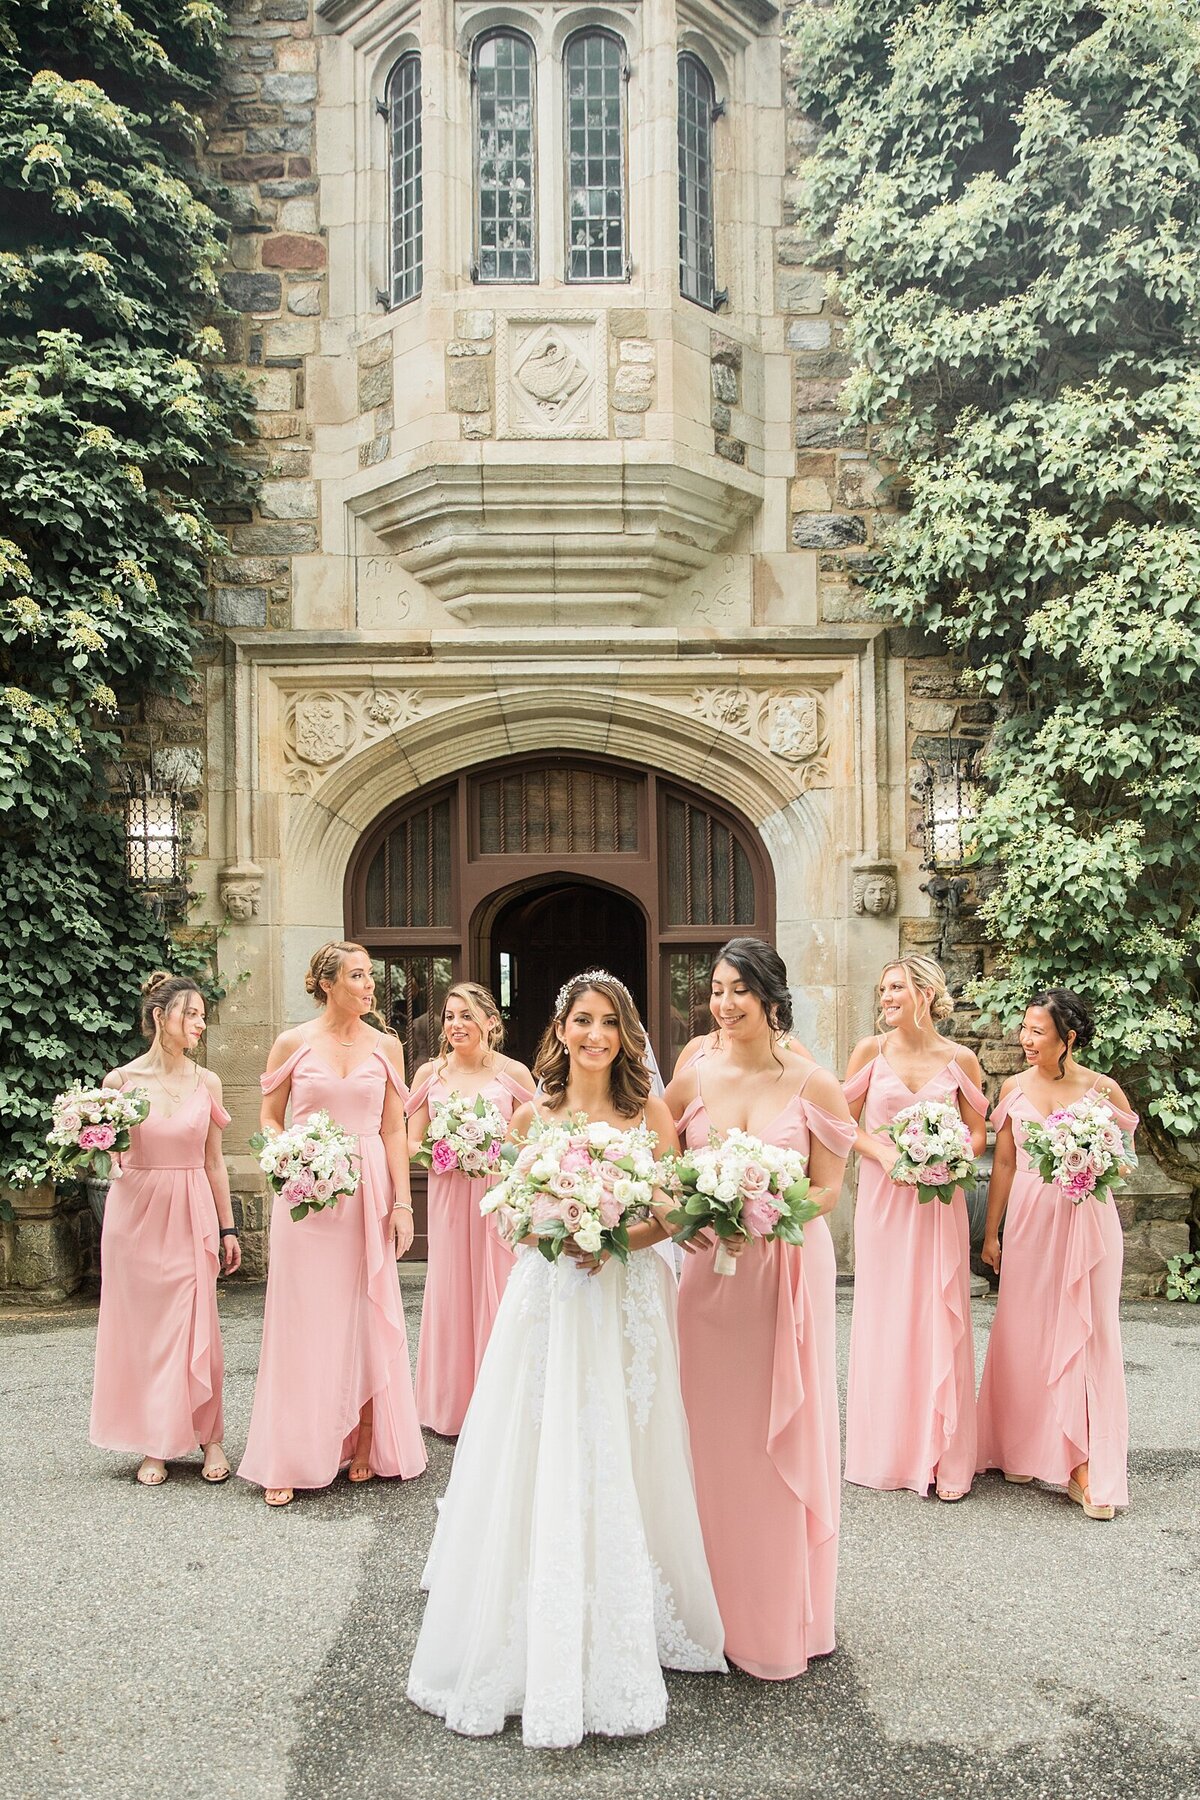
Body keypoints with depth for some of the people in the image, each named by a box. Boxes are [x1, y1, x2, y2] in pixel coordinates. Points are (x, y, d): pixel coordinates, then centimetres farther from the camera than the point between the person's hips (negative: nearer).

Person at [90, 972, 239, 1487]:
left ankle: (209, 1438, 14)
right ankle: (153, 1446, 17)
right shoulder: (121, 1080, -3)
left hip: (192, 1215, 1)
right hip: (136, 1213, -1)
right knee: (142, 1329, 5)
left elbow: (213, 1160, 9)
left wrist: (227, 1227, 10)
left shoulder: (206, 1082, 3)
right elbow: (107, 1160, 4)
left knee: (196, 1330, 1)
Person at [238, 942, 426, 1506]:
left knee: (366, 1317, 6)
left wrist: (402, 1203, -1)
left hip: (368, 1192, 2)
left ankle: (365, 1446, 18)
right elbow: (269, 1120, 6)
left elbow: (394, 1130, 5)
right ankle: (287, 1463, 10)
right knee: (302, 1321, 1)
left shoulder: (386, 1047, 5)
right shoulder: (292, 1043, 0)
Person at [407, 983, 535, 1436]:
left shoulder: (513, 1073, 1)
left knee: (497, 1290, 0)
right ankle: (451, 1406, 18)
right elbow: (410, 1142, 9)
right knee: (451, 1289, 5)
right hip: (448, 1192, 2)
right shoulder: (430, 1074, 7)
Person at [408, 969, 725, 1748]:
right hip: (547, 1302, 1)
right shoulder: (532, 1116, 3)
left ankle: (622, 1644, 23)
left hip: (627, 1305, -1)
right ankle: (544, 1652, 18)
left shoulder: (650, 1113, 0)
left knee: (620, 1471, 5)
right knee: (541, 1472, 3)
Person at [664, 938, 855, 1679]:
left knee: (785, 1438, 6)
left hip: (790, 1268, -2)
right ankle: (719, 1608, 25)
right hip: (709, 1268, 2)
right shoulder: (694, 1078, 2)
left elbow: (830, 1189, -4)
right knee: (713, 1434, 8)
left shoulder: (813, 1083, -5)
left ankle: (785, 1614, 23)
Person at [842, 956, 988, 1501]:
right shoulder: (870, 1051, 0)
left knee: (941, 1318, 0)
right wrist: (883, 1154, -12)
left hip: (939, 1201, 0)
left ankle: (946, 1458, 10)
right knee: (883, 1318, 4)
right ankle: (887, 1452, 18)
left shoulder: (959, 1059, 1)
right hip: (882, 1197, 0)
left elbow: (978, 1132, 9)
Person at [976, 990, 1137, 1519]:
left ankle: (1085, 1467, 8)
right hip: (1028, 1219, 2)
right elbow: (1004, 1162, 9)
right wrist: (991, 1232, 9)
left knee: (1087, 1334, 0)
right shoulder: (1015, 1088, 3)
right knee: (1024, 1333, 7)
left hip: (1087, 1221, -2)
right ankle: (1024, 1449, 24)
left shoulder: (1102, 1090, -4)